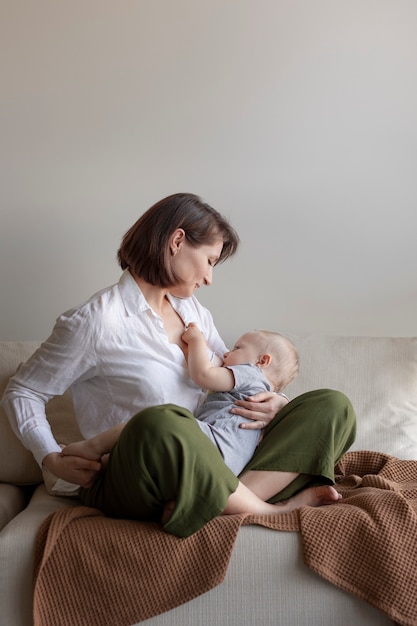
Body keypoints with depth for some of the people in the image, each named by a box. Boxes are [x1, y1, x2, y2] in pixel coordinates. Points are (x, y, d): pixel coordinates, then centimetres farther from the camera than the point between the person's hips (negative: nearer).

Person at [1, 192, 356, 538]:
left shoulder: (192, 311, 16)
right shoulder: (94, 322, -7)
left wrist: (272, 404, 0)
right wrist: (52, 460, -15)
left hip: (209, 470, 7)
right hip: (132, 484, -7)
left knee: (333, 406, -7)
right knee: (161, 423, -43)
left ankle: (242, 501, -27)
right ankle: (273, 508, -22)